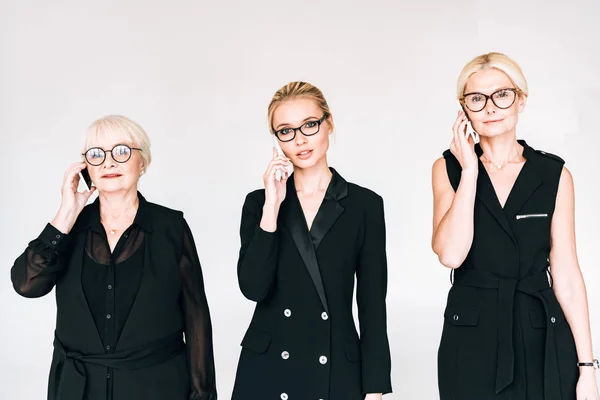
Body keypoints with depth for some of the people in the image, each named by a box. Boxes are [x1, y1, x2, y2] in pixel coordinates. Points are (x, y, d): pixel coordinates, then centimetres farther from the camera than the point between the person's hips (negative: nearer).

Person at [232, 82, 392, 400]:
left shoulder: (365, 204, -1)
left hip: (337, 372, 0)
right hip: (266, 371, 1)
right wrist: (272, 206, -15)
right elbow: (253, 288, -12)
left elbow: (372, 305, -2)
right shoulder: (258, 202, 2)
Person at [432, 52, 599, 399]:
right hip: (470, 342, 0)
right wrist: (470, 169, -14)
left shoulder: (554, 173, 0)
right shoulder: (448, 168, 0)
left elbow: (566, 274, -1)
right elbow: (450, 254, -15)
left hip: (543, 340, 0)